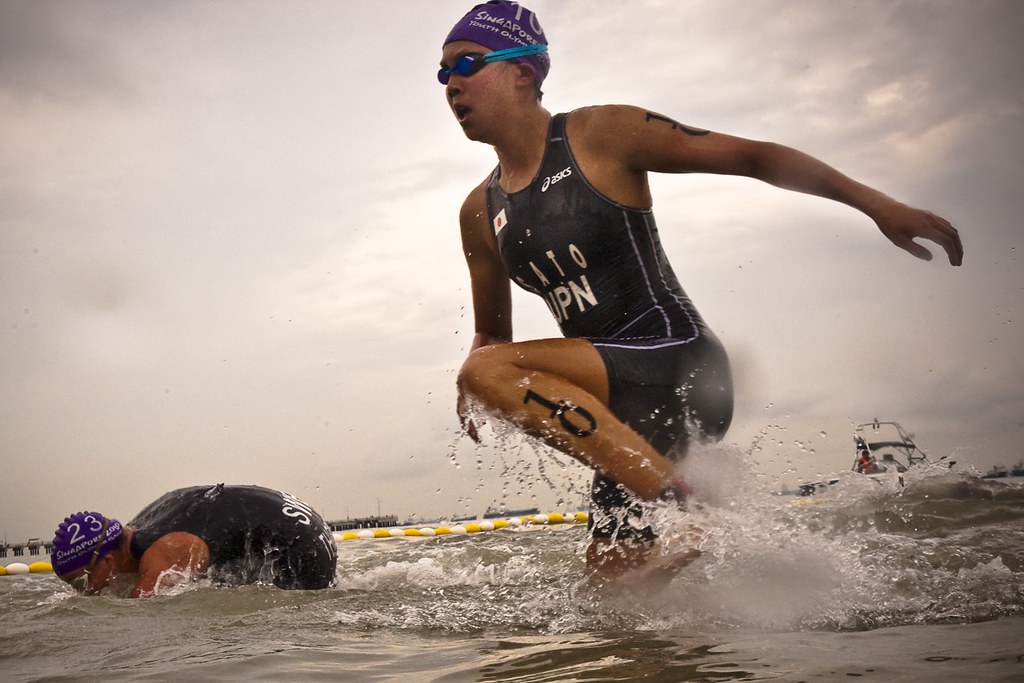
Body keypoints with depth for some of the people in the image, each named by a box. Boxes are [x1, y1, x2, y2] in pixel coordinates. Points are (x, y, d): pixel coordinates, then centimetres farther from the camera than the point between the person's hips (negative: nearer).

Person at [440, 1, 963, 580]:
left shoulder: (601, 135, -5)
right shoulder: (480, 213, 12)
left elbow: (749, 156, -5)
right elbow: (491, 334, 20)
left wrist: (875, 202, -12)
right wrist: (474, 392, -3)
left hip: (679, 364, -7)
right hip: (625, 403, 7)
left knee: (489, 371, -26)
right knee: (613, 574, 6)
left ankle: (694, 500, -26)